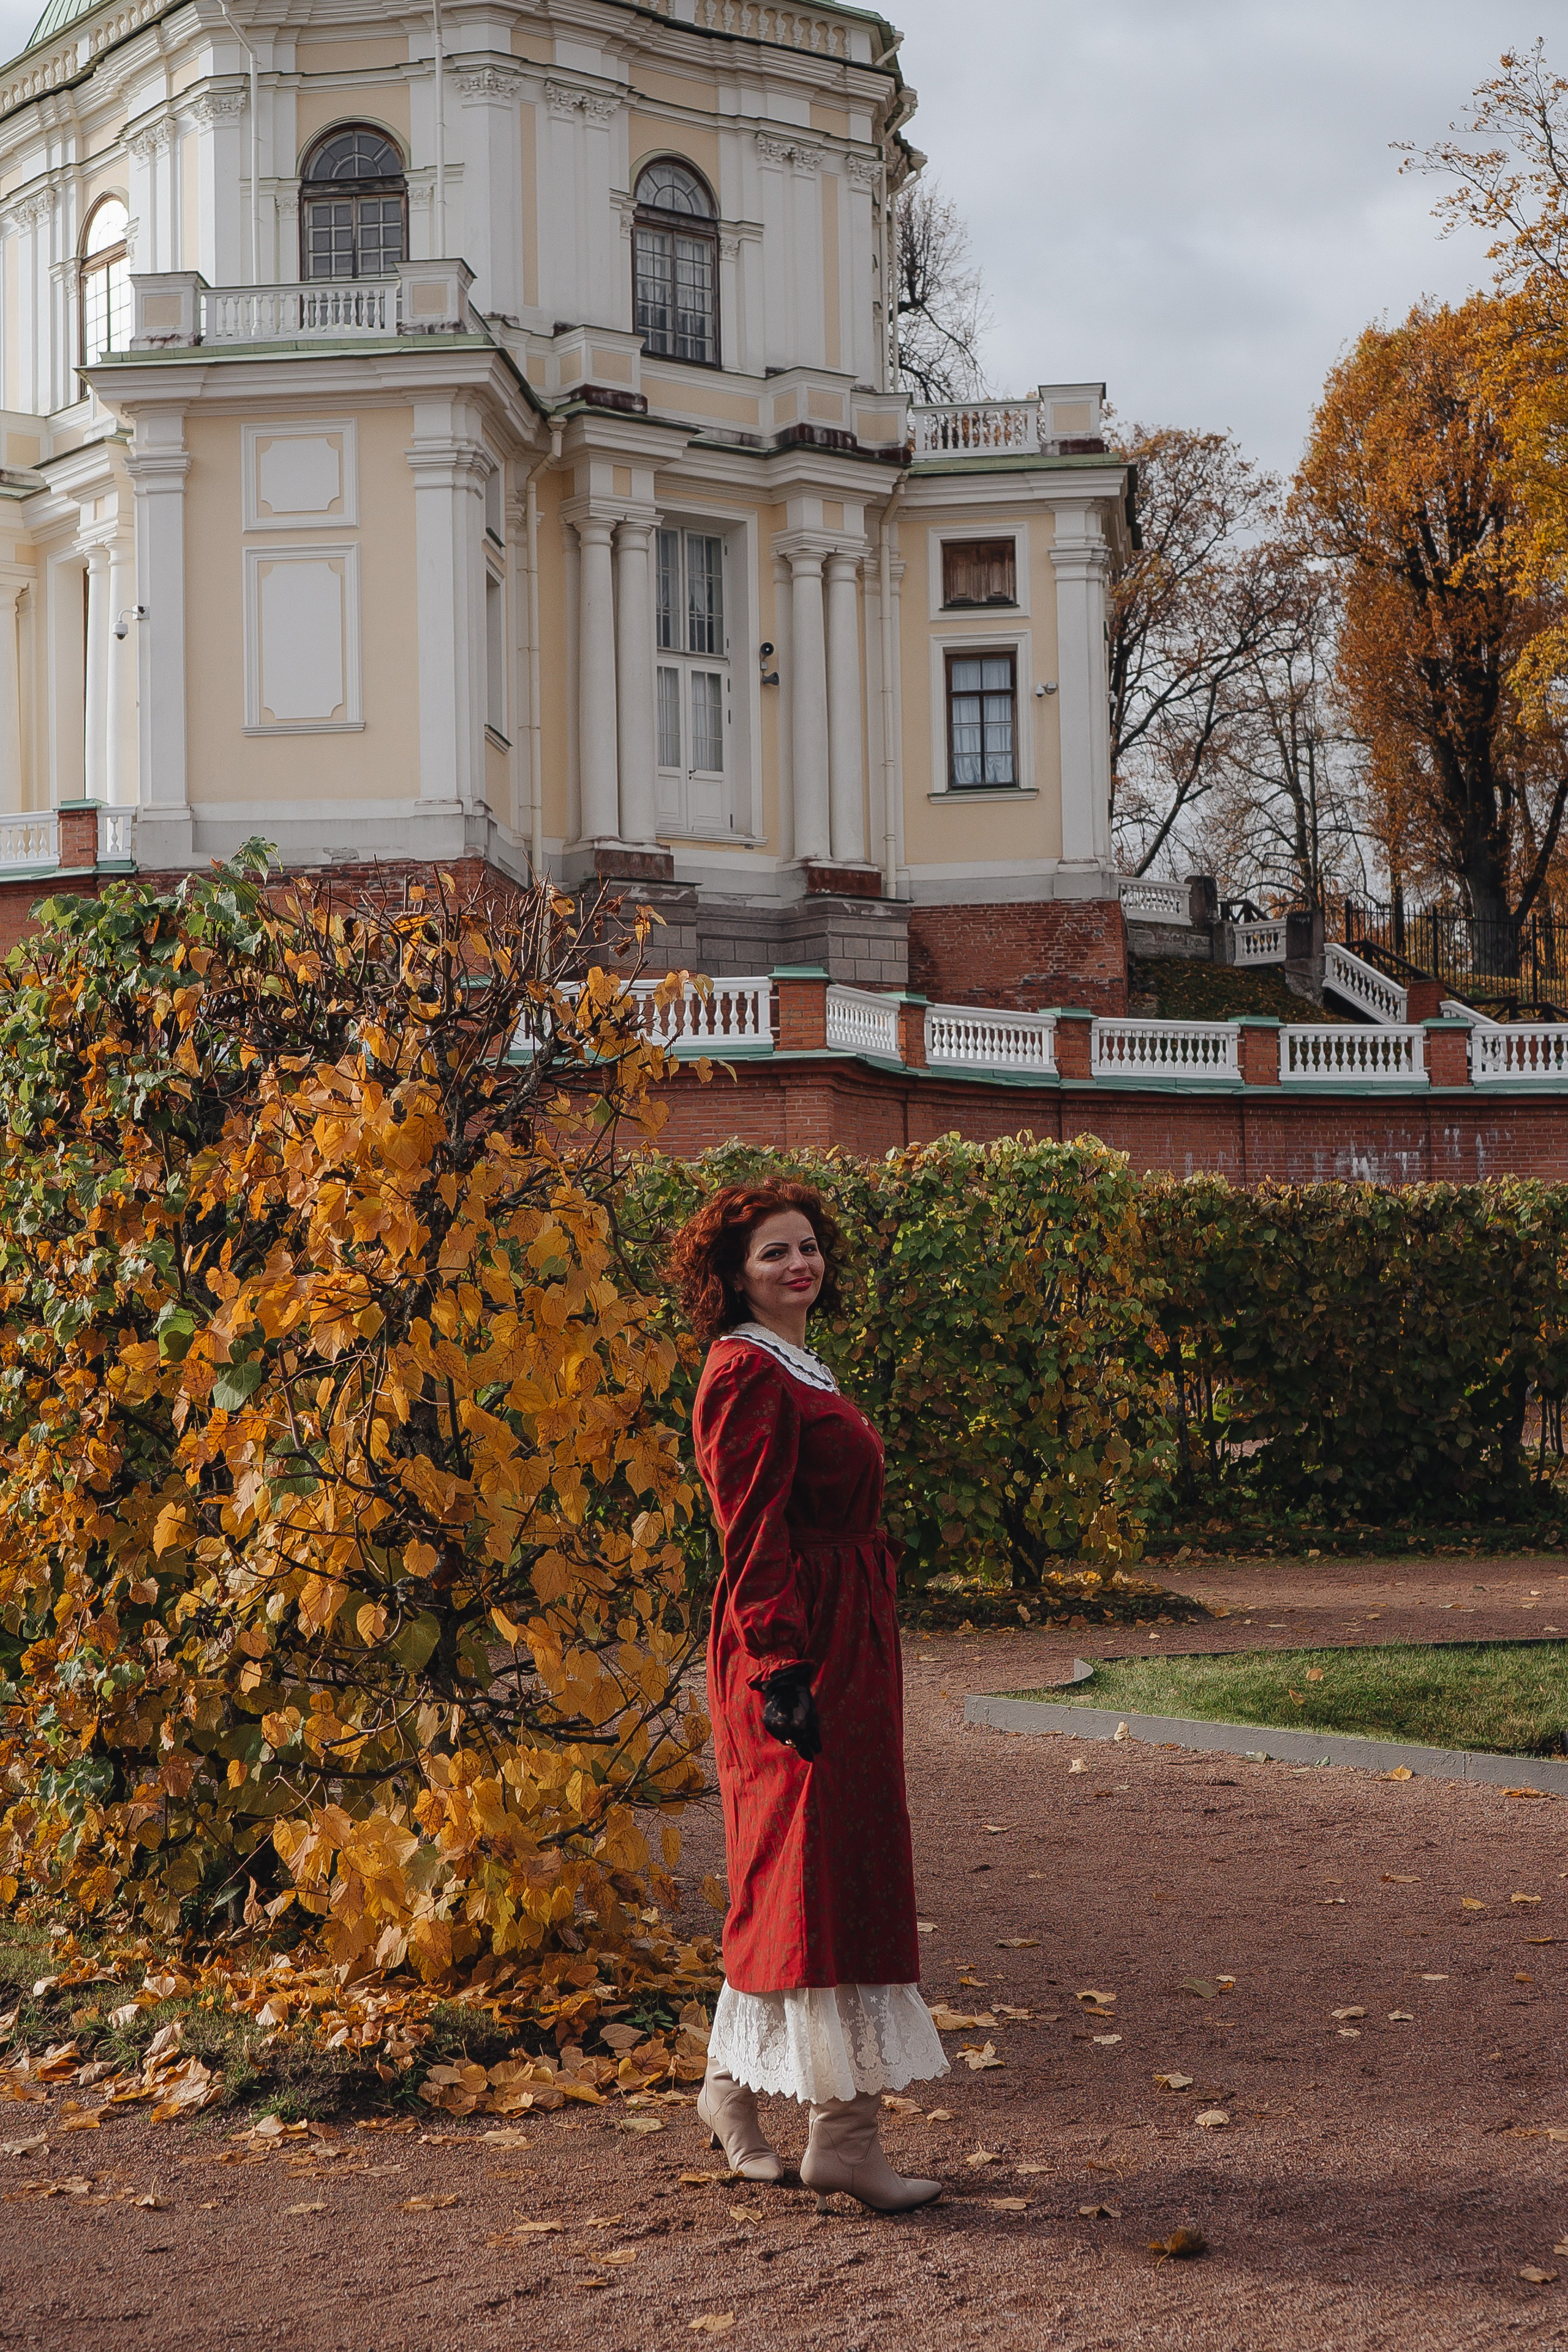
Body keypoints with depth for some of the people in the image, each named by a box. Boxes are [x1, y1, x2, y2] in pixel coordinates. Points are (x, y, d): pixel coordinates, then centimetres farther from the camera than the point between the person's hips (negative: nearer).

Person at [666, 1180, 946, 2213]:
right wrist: (781, 1668, -24)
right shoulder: (746, 1375, -13)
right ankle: (843, 2132, -3)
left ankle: (734, 2085, 25)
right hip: (799, 1646, -10)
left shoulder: (802, 1370, 18)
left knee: (789, 1871, 15)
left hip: (847, 1640, 10)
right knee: (820, 1866, -7)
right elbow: (754, 1537, -19)